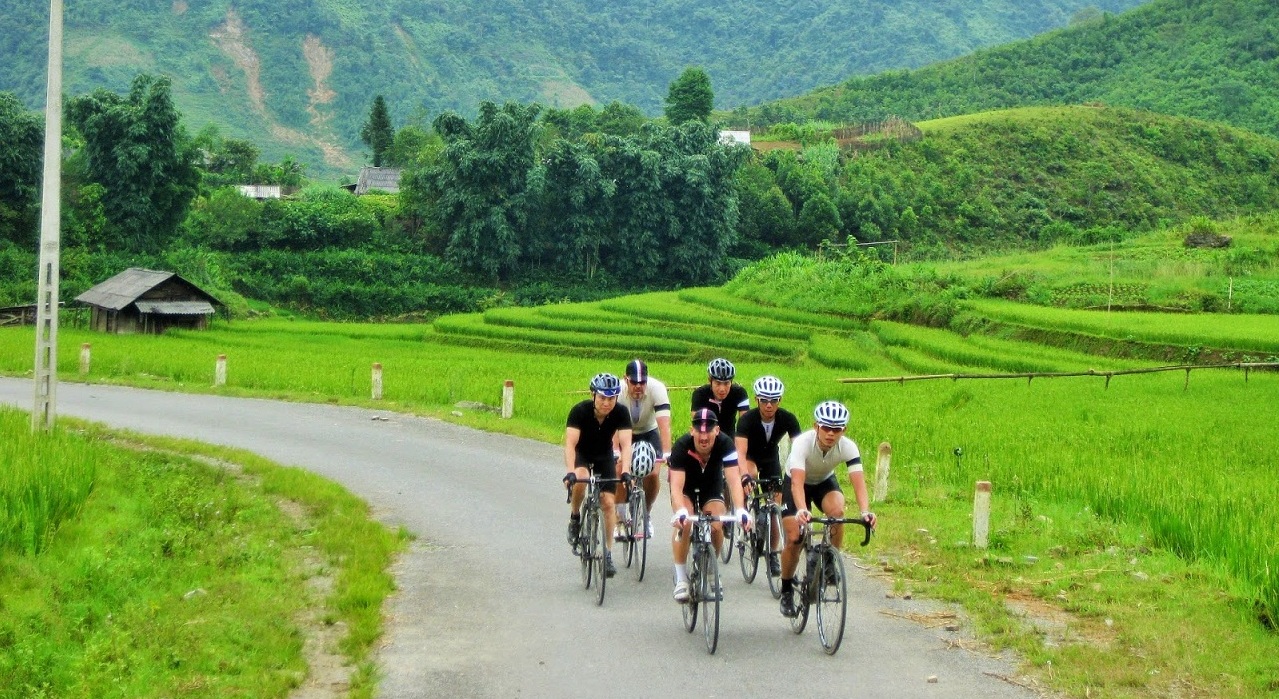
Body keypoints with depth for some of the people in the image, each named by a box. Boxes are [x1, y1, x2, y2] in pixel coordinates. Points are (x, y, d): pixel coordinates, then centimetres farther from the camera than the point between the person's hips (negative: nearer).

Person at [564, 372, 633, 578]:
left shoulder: (621, 413, -25)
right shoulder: (580, 411, -30)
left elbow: (626, 444, -33)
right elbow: (570, 444, -37)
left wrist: (625, 471, -49)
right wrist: (570, 472, -52)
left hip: (604, 456, 2)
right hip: (581, 454, -2)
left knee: (608, 502, -8)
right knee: (580, 479, -34)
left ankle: (607, 553, 4)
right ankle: (574, 517, -7)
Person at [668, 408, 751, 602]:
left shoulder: (725, 444, -32)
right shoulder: (681, 447, -34)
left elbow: (734, 479, -39)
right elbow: (676, 485, -41)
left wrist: (740, 510, -55)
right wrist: (680, 512, -60)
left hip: (712, 486, 1)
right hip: (686, 486, -1)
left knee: (717, 526, -19)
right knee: (684, 524, -26)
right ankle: (681, 578, -13)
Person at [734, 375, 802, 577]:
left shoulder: (788, 419, -26)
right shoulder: (747, 419, -33)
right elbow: (741, 452, -42)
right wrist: (745, 476, -59)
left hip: (771, 458, 2)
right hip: (750, 457, -2)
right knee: (749, 476, -38)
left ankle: (774, 553, 11)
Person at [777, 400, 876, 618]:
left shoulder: (848, 447, -29)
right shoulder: (802, 443, -36)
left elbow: (858, 480, -39)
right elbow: (797, 481, -47)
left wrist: (865, 511, -57)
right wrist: (801, 510, -65)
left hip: (825, 482, 2)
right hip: (796, 482, -2)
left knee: (837, 511, -32)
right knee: (793, 538, -14)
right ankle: (787, 590, 9)